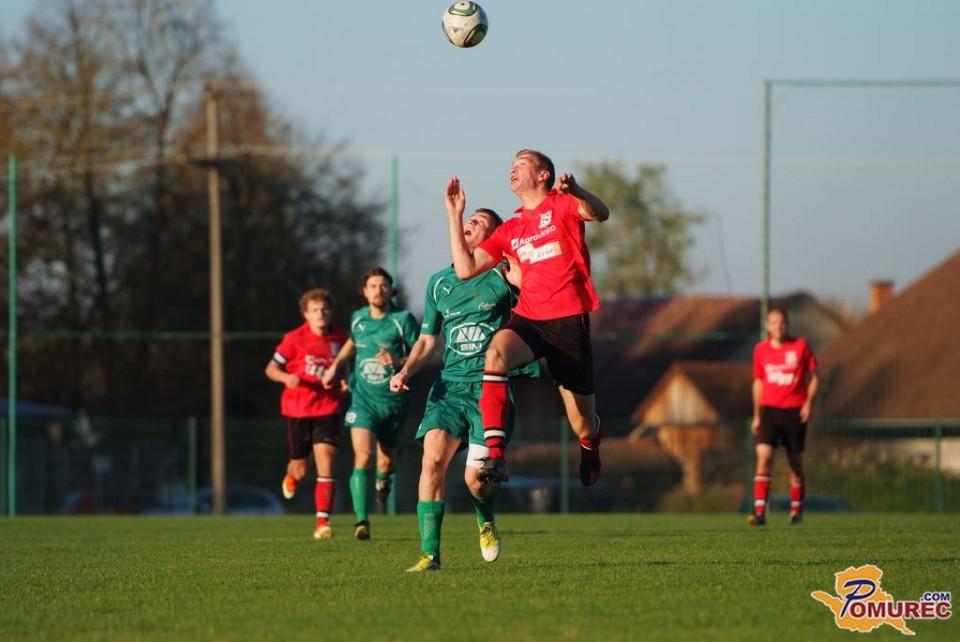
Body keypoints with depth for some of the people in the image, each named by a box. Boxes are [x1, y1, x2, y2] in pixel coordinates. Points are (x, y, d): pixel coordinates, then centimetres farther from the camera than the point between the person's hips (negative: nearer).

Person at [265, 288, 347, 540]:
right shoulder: (295, 339, -7)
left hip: (327, 409, 1)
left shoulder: (340, 339, 2)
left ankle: (323, 522, -12)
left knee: (326, 465, -14)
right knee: (300, 470, 11)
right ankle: (291, 475, 50)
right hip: (297, 409, -1)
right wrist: (286, 377, -22)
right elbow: (271, 369, -2)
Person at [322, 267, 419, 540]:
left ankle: (383, 480, 53)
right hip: (363, 399, 1)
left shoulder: (402, 319, -8)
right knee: (363, 456, -18)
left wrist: (398, 361, -24)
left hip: (393, 401, -1)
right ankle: (361, 520, -22)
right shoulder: (358, 318, 4)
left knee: (385, 461, 13)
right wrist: (335, 365, 22)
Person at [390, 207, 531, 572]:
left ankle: (486, 521, 29)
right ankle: (430, 554, -16)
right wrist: (406, 371, 7)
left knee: (476, 478, -9)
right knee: (433, 456, -20)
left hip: (490, 388, -3)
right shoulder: (439, 282, 16)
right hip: (449, 386, 3)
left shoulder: (501, 276, 2)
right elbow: (427, 340, 24)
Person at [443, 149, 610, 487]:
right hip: (527, 318, 3)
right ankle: (495, 455, -41)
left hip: (569, 320, -3)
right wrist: (455, 215, 12)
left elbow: (600, 214, -17)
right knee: (496, 353, -34)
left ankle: (591, 446, 45)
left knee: (583, 425, 4)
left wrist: (575, 191, -39)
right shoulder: (510, 230, 18)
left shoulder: (561, 206, 4)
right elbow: (465, 269, 13)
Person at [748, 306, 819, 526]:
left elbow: (813, 377, 5)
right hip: (769, 409, 1)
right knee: (764, 456, -16)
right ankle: (759, 511, -21)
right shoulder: (761, 350, 5)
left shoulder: (800, 346, -1)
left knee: (795, 462, 6)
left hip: (794, 410, -1)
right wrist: (756, 415, 15)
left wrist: (808, 402, -9)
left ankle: (796, 510, 24)